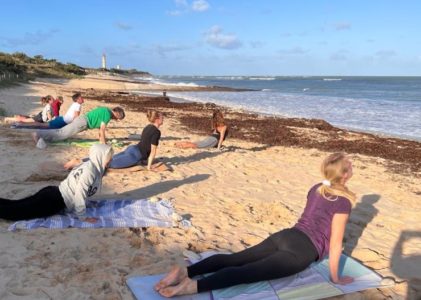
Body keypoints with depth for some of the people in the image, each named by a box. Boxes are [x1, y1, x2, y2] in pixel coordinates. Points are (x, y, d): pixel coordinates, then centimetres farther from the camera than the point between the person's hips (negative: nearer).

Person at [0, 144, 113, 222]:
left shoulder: (89, 166, 8)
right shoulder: (90, 171, -21)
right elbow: (80, 195, -21)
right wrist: (83, 217, -14)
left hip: (54, 193, 9)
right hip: (55, 201, -9)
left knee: (14, 205, 10)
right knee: (17, 211, -11)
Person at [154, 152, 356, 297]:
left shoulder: (316, 189, 17)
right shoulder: (343, 202, -7)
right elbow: (336, 244, -6)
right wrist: (335, 278, 5)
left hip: (284, 237, 7)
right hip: (301, 250, -7)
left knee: (234, 259, -3)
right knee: (247, 272, -20)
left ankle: (186, 271, -18)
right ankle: (193, 285, -34)